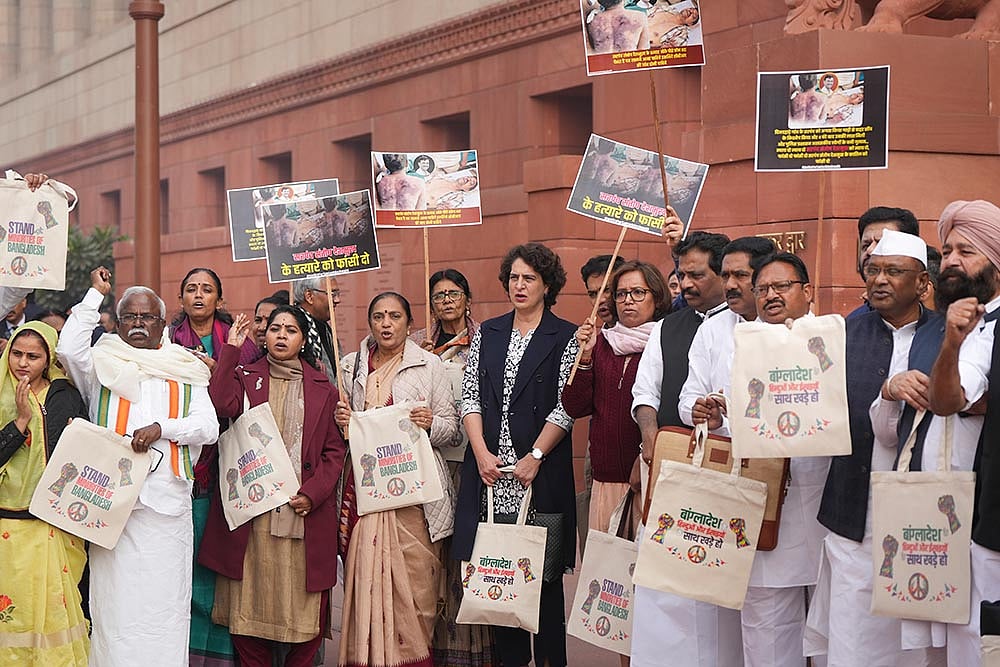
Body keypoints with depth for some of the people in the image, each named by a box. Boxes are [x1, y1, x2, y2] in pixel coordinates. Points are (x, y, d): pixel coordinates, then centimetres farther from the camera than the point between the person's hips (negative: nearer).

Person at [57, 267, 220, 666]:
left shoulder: (184, 371, 16)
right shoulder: (103, 366, 12)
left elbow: (209, 426, 5)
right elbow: (69, 348, -10)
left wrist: (161, 428, -11)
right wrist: (96, 294, -1)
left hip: (167, 500, 1)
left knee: (164, 600, 0)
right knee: (116, 600, -4)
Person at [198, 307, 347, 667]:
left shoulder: (322, 389, 11)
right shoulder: (245, 376, 11)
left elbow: (335, 450, 7)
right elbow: (222, 405, -11)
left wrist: (313, 493, -7)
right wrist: (231, 350, -6)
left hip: (303, 510, 0)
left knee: (304, 605, -2)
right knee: (250, 601, 0)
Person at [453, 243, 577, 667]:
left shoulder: (565, 337, 1)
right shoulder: (487, 334, 13)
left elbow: (565, 406, -5)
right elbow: (469, 395, 8)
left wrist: (535, 458, -13)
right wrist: (481, 452, -5)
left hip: (541, 471, -3)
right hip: (489, 468, 3)